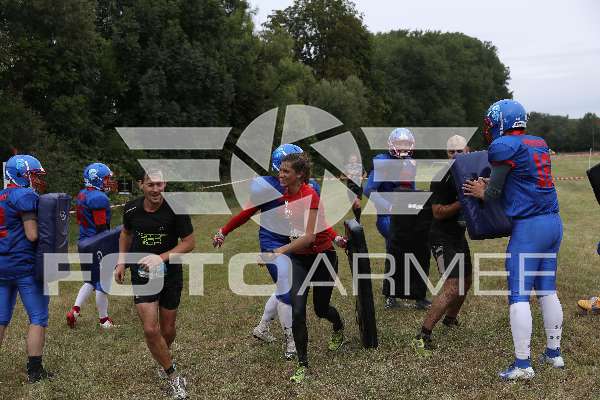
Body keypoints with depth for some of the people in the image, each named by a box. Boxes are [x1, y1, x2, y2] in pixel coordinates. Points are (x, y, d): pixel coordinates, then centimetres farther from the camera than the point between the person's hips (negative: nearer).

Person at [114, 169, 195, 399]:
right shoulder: (131, 209, -6)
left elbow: (189, 242, -9)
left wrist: (162, 257, -20)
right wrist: (121, 262, 8)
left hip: (170, 275, -1)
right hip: (142, 275, 1)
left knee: (167, 329, 11)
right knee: (151, 330, -10)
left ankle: (164, 359, 45)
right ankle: (173, 376, 8)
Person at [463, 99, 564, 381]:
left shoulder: (505, 147, -10)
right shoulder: (539, 144, 13)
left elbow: (493, 191, -3)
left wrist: (482, 193, 17)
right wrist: (486, 189, 18)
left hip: (528, 227, -8)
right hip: (554, 222, 8)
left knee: (518, 296, -4)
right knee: (547, 291, 16)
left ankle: (523, 365, -4)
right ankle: (554, 353, 24)